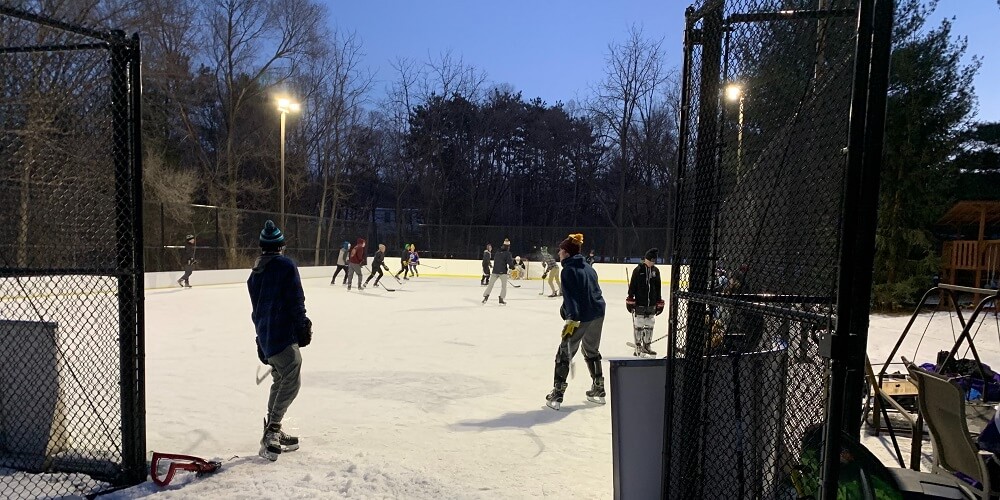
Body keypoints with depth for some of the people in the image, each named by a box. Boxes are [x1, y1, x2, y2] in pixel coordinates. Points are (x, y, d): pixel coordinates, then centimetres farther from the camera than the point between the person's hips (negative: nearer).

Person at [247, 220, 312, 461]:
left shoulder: (255, 271, 15)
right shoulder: (286, 265, -9)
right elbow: (296, 301, -14)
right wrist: (303, 327, -7)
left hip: (264, 334, 9)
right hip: (283, 333, -9)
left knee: (280, 380, 18)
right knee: (291, 382, -8)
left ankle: (273, 432, 25)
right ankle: (271, 434, -11)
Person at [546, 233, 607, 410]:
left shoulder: (568, 270, -10)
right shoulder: (588, 267, 14)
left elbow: (570, 296, -19)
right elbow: (595, 290, 16)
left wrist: (572, 319, -24)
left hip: (580, 317, -8)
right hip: (598, 314, 8)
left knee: (565, 352, 1)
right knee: (592, 350, 23)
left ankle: (557, 394, 1)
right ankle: (598, 390, 31)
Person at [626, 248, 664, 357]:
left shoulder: (656, 271, 5)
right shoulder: (638, 270, -9)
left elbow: (658, 288, 11)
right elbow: (632, 286, -7)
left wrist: (659, 303, 12)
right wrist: (630, 300, -8)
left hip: (651, 304, 5)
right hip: (639, 303, -5)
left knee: (649, 326, 12)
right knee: (638, 325, 1)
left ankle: (646, 346, 25)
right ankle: (638, 347, 11)